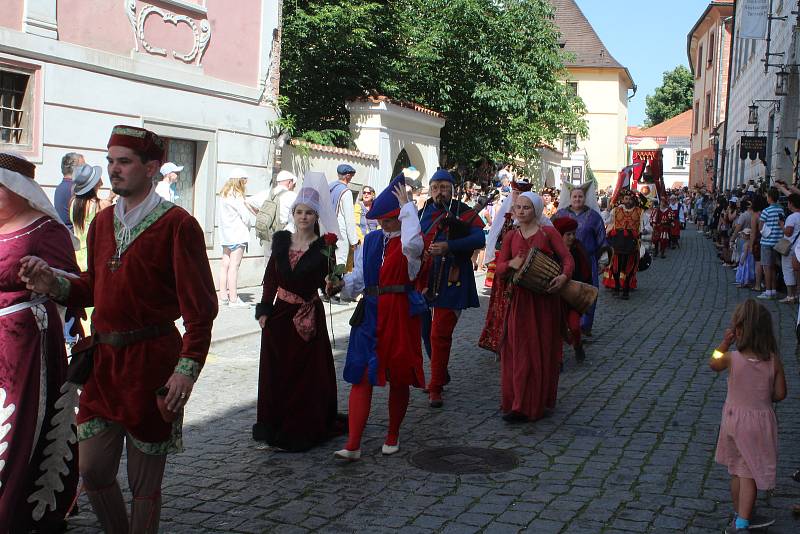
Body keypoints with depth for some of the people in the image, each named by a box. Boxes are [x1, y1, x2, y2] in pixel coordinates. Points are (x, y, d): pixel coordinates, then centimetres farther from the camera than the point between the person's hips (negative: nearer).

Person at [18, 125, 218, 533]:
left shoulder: (177, 225, -9)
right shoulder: (102, 223, 11)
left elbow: (200, 307, -12)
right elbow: (94, 288, 17)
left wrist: (187, 369, -19)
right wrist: (54, 283, -3)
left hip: (151, 362, -6)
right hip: (103, 361, 6)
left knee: (144, 480, 7)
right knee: (92, 471, 10)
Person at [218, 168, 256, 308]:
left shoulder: (224, 194, 15)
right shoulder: (236, 195, -12)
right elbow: (245, 215, -11)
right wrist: (255, 221, 5)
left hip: (226, 234, 9)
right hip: (237, 233, -9)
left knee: (225, 264, 9)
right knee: (234, 265, -9)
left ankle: (223, 296, 13)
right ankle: (233, 299, -9)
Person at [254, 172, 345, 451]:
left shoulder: (322, 247, -6)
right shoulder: (281, 240, 4)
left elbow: (325, 283, -7)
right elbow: (271, 277, 7)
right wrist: (264, 310, 3)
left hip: (308, 316, -3)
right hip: (281, 313, 4)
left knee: (307, 373, 3)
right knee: (276, 370, 9)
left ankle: (303, 429, 14)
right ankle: (276, 426, 21)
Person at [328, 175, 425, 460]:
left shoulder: (409, 242, -3)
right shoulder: (371, 240, 12)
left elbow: (412, 243, -29)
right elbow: (359, 276, 13)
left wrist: (407, 206, -19)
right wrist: (342, 284, -7)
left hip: (400, 314, -4)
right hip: (370, 313, 4)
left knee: (399, 377, 8)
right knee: (360, 375, -4)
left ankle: (392, 436, 27)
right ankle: (353, 445, -5)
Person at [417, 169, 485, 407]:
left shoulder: (463, 212, -2)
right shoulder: (422, 214, 11)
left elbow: (479, 238, -16)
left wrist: (448, 246, -27)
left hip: (450, 284, -5)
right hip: (425, 282, 5)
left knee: (440, 334, -7)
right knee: (428, 332, 14)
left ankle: (436, 387, 2)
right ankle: (441, 373, 35)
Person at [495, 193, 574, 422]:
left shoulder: (548, 232, 0)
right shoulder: (511, 237, 10)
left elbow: (567, 258, -6)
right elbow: (499, 268, 6)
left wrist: (564, 276, -25)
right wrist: (511, 264, -16)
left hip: (545, 298, -3)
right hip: (520, 299, 3)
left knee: (543, 350, 2)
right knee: (519, 351, 3)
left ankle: (540, 402, 8)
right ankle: (519, 402, 11)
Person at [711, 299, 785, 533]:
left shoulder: (732, 358, -17)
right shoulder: (774, 361, -14)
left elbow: (713, 363, 6)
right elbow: (780, 394, -6)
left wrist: (725, 343, 1)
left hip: (734, 419, 1)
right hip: (760, 421, -1)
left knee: (737, 471, 18)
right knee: (750, 474, 7)